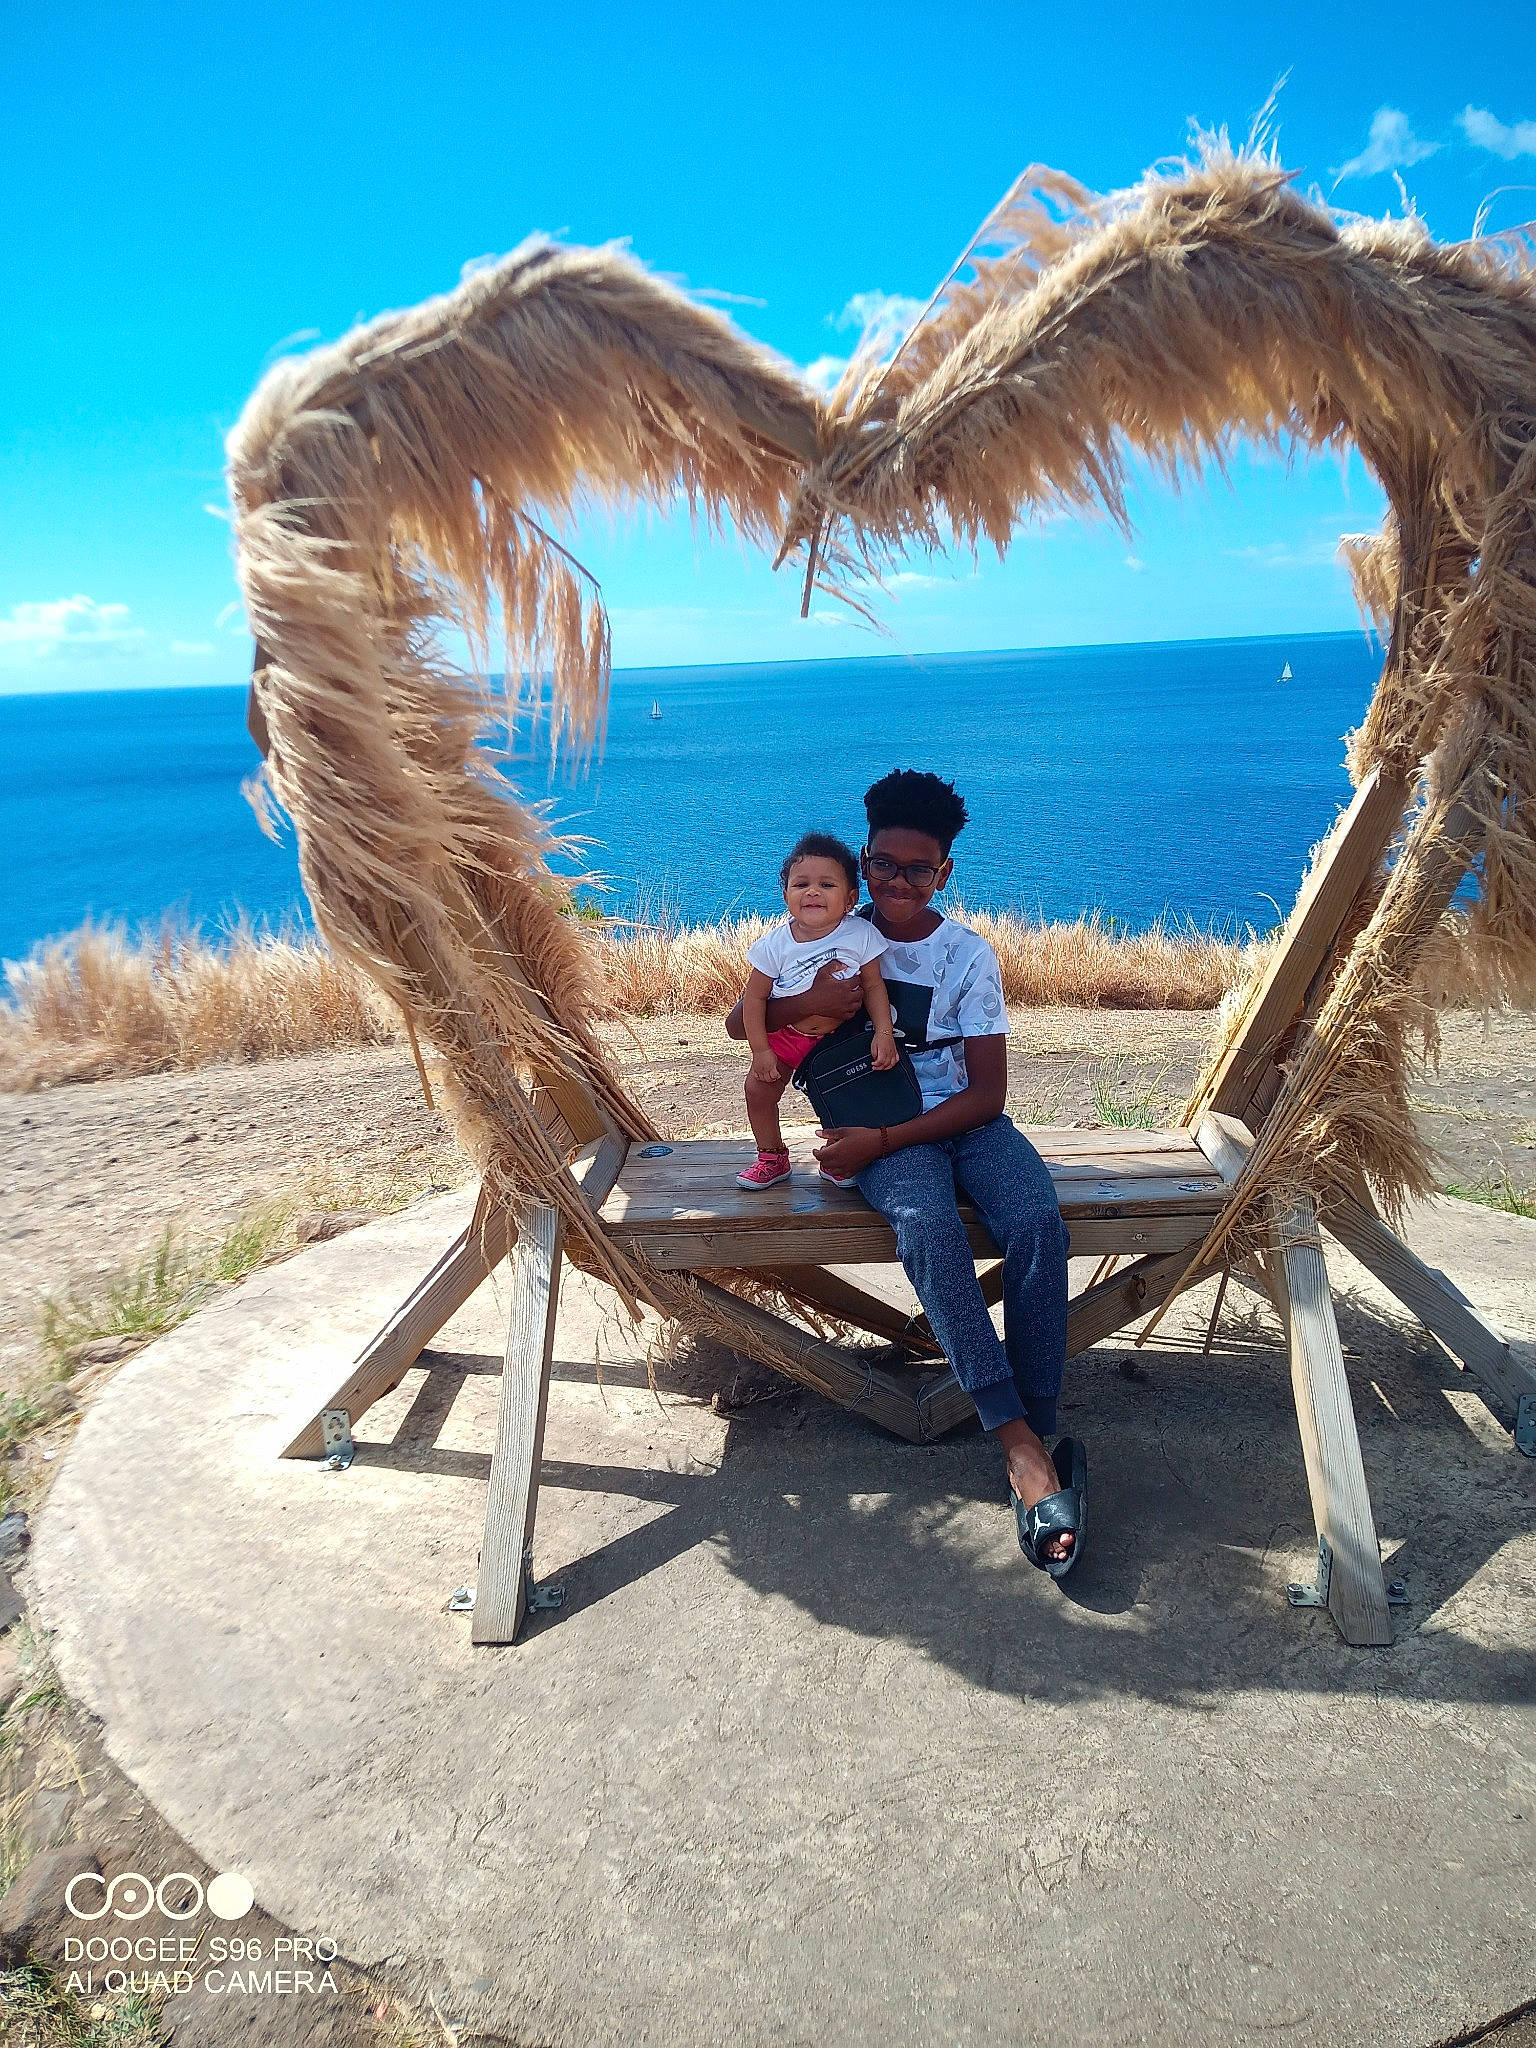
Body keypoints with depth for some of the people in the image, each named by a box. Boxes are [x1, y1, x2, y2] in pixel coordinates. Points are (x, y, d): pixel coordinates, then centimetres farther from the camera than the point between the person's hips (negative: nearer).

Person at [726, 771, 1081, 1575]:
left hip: (963, 1118, 1)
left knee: (1038, 1223, -30)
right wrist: (810, 1003, -19)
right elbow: (739, 1022, 3)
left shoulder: (969, 954, 2)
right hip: (879, 1128, -1)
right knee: (928, 1225, -35)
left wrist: (880, 1142, -17)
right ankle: (1024, 1448, -35)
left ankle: (1033, 1436, -23)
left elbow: (988, 1092, -4)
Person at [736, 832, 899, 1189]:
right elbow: (754, 998, -12)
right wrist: (760, 1051, -14)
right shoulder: (776, 944, -19)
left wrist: (884, 1033, -16)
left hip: (840, 1036, 0)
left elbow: (874, 986, -8)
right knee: (758, 1088, -4)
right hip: (784, 1035, 1)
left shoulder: (860, 935, -20)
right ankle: (772, 1158, 17)